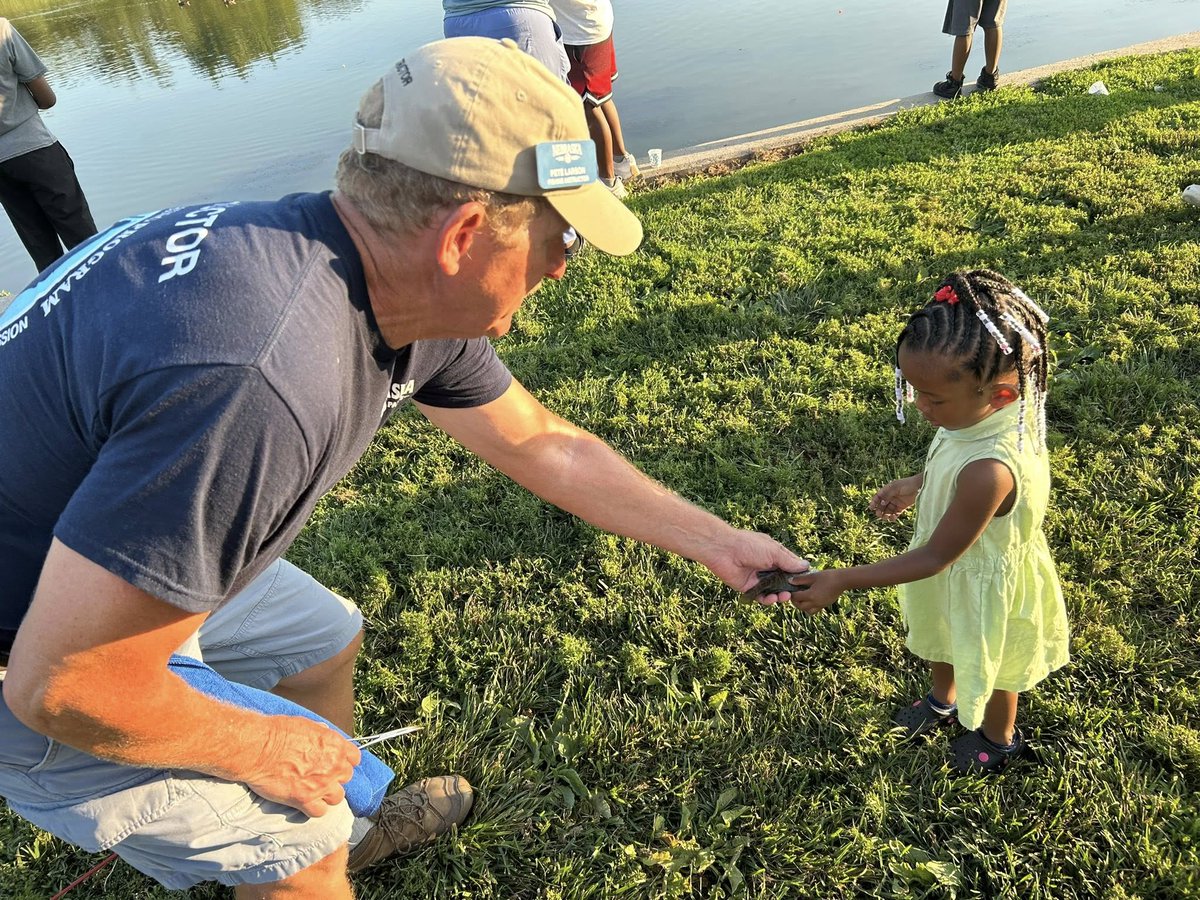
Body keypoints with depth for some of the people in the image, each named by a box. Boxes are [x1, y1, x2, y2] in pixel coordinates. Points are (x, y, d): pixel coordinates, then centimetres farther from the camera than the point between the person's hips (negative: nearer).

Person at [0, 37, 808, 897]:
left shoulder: (418, 300, -10)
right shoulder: (266, 377, -41)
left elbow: (546, 444, 2)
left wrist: (713, 540, 7)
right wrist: (262, 748, -14)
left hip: (120, 552, 8)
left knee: (324, 638, 21)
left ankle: (349, 829, 47)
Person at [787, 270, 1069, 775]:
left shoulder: (989, 471, -45)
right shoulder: (982, 414, -21)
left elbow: (935, 557, -33)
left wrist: (844, 581, -31)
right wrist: (915, 485, 2)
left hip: (983, 586, -7)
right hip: (952, 568, 7)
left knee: (989, 665, 24)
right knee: (941, 640, 33)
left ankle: (1000, 739, 56)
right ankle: (943, 701, 64)